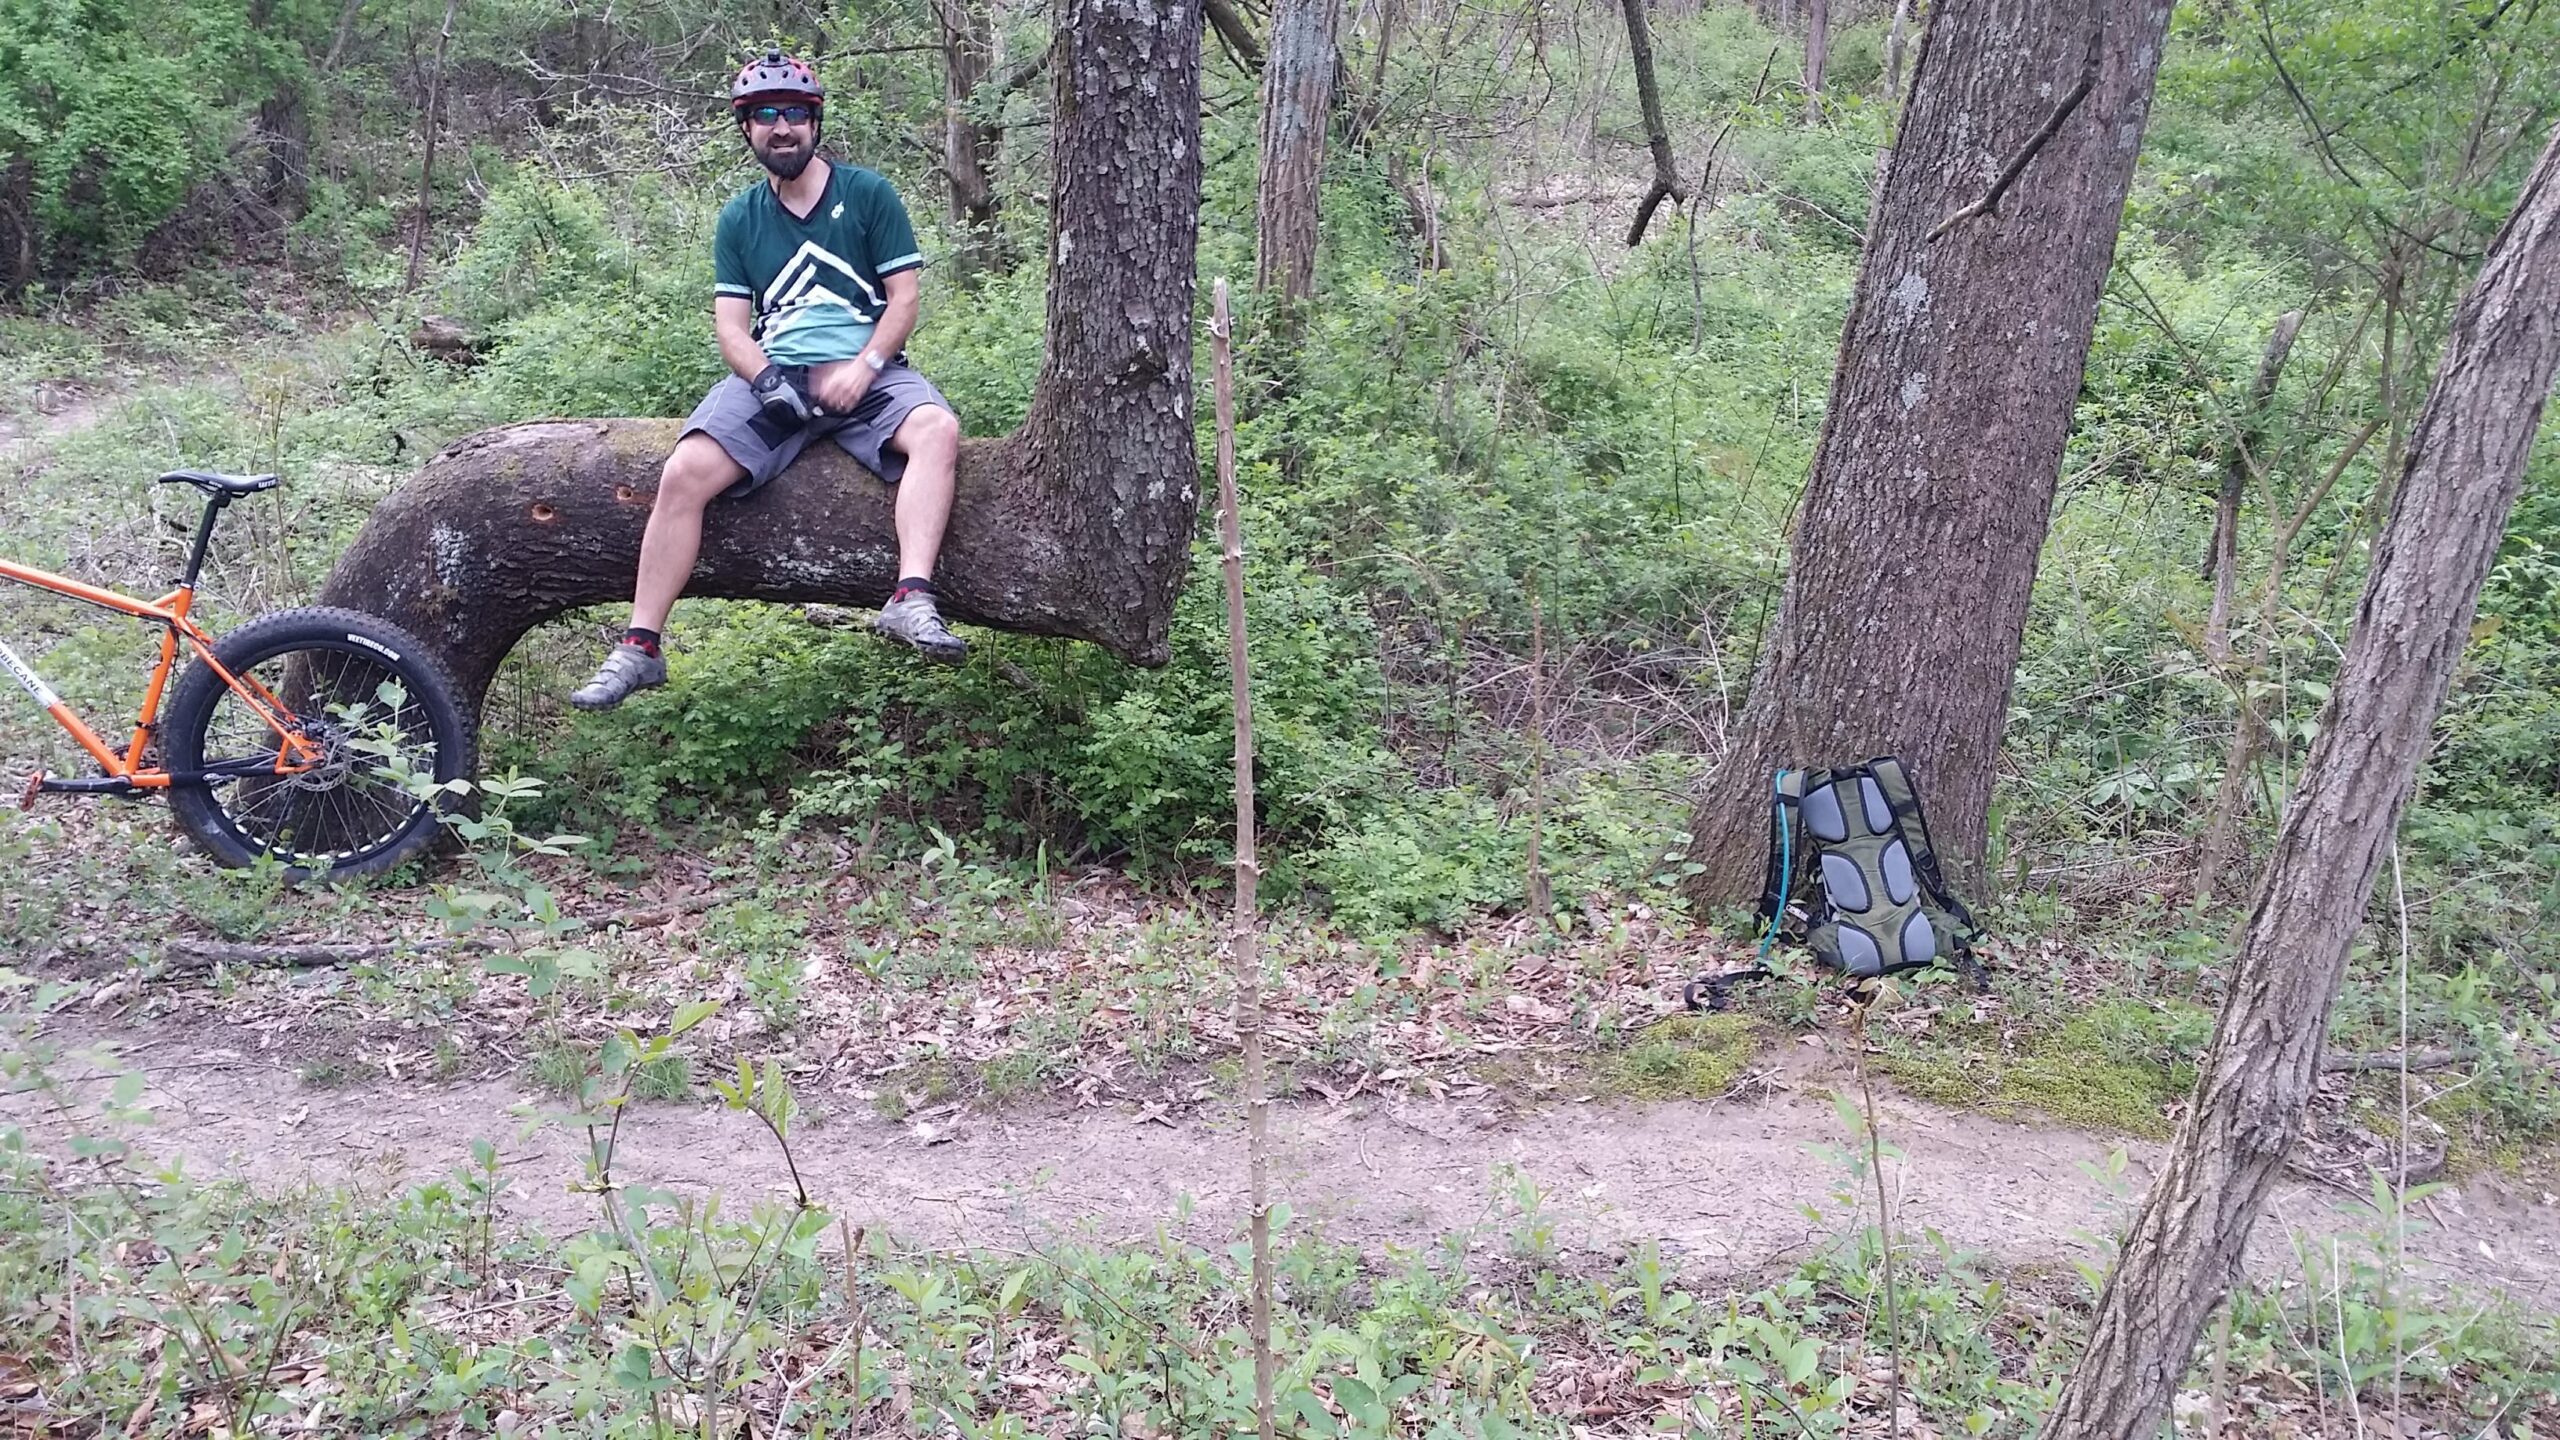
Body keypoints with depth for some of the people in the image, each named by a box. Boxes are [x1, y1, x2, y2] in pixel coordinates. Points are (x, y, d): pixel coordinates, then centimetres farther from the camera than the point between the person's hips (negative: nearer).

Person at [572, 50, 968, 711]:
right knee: (685, 472, -22)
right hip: (773, 377, 2)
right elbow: (731, 327, 8)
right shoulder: (739, 218, 14)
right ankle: (639, 649, -16)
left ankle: (912, 602, -46)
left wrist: (862, 369, -15)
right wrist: (768, 381, -13)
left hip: (866, 372, -1)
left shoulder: (868, 193, 7)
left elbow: (903, 299, 2)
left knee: (938, 428, -35)